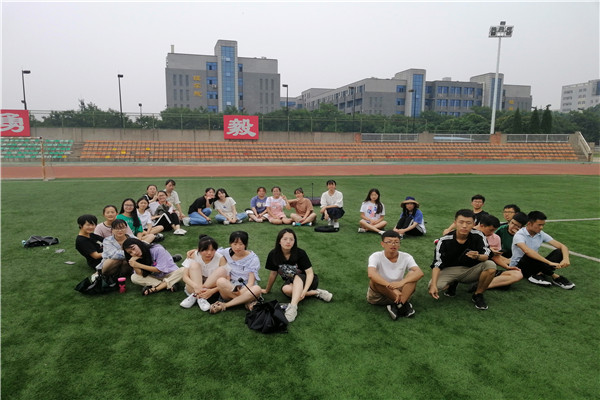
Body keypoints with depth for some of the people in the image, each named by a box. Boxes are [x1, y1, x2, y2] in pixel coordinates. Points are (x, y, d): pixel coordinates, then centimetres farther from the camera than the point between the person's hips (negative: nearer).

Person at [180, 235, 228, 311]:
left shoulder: (220, 258, -14)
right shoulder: (193, 256, -11)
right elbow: (185, 276, -15)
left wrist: (212, 291, -34)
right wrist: (196, 286, -36)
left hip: (212, 287, 0)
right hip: (194, 288, 0)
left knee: (222, 270, -25)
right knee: (194, 264, -20)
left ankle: (195, 296, -25)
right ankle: (200, 298, -32)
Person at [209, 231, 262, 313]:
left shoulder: (253, 258, -5)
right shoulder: (227, 254, 1)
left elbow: (251, 282, -11)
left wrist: (241, 291, -28)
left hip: (246, 289, -1)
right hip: (230, 290, 1)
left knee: (257, 289, -34)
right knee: (221, 281, -31)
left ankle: (224, 305, -26)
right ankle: (247, 302, -23)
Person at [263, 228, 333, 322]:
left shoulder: (300, 253, -19)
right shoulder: (273, 255, -13)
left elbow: (310, 273, -23)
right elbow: (273, 273, 1)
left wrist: (304, 290, -38)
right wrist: (267, 290, 10)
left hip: (304, 281, -2)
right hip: (290, 282, 3)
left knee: (297, 277, -37)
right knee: (286, 289, -34)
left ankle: (293, 306, -52)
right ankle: (315, 293, -18)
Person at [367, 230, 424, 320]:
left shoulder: (406, 257, -5)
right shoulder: (376, 256, -13)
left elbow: (420, 273, -21)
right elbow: (371, 274, -33)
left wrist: (402, 282, -38)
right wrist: (391, 287, -43)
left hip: (399, 293, 2)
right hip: (378, 296, -2)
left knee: (412, 274, -20)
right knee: (374, 280, -32)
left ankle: (397, 306, -33)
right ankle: (403, 304, -24)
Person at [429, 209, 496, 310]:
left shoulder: (478, 236, -12)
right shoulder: (444, 241, -17)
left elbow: (488, 255, -15)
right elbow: (437, 264, -20)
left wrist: (477, 256, -41)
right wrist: (433, 285, -34)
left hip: (471, 270, 1)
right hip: (451, 270, -1)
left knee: (491, 265, -27)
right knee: (434, 285, -29)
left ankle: (478, 295, -4)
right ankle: (452, 284, 10)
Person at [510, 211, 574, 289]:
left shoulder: (541, 234, 1)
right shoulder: (519, 235, -19)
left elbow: (562, 246, -3)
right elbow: (527, 251, -38)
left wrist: (566, 259, -24)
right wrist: (549, 262, -42)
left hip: (534, 265, 7)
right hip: (518, 267, -6)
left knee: (559, 252, -12)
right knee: (530, 256, -38)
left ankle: (539, 274, -29)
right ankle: (555, 276, -25)